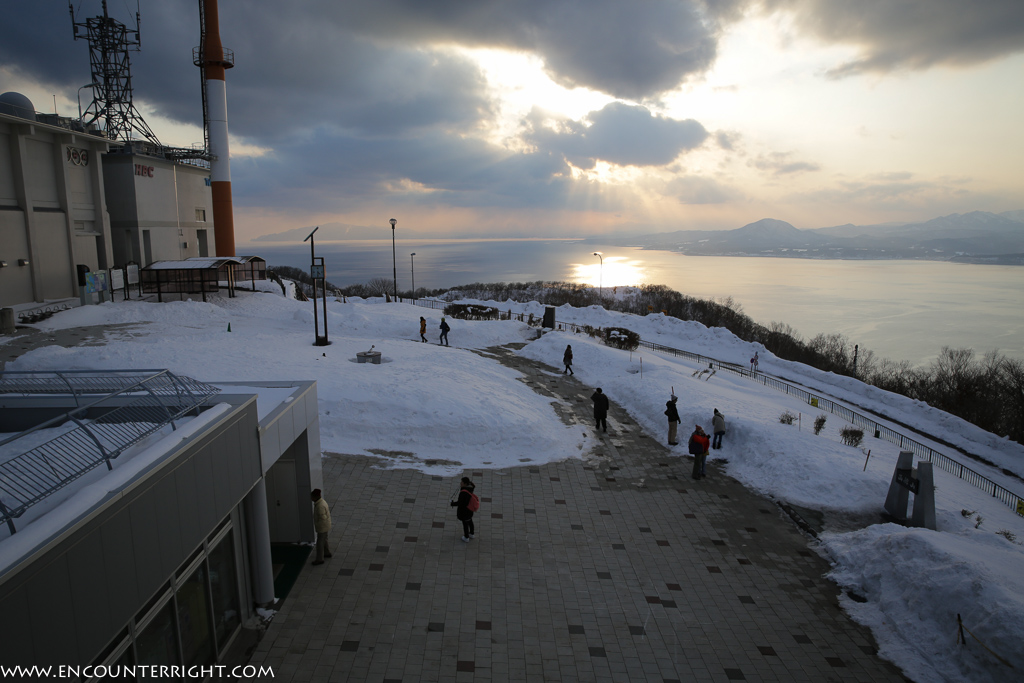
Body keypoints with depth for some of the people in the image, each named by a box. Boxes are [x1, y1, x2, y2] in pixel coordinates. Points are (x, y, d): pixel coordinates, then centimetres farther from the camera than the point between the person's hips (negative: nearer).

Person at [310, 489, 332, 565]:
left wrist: (317, 525, -15)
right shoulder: (321, 501, -1)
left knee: (320, 543, 5)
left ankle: (319, 559, 18)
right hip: (325, 526, 10)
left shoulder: (320, 506, -32)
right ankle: (327, 553, 44)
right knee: (324, 540, 26)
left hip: (323, 527, -10)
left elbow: (323, 518, -30)